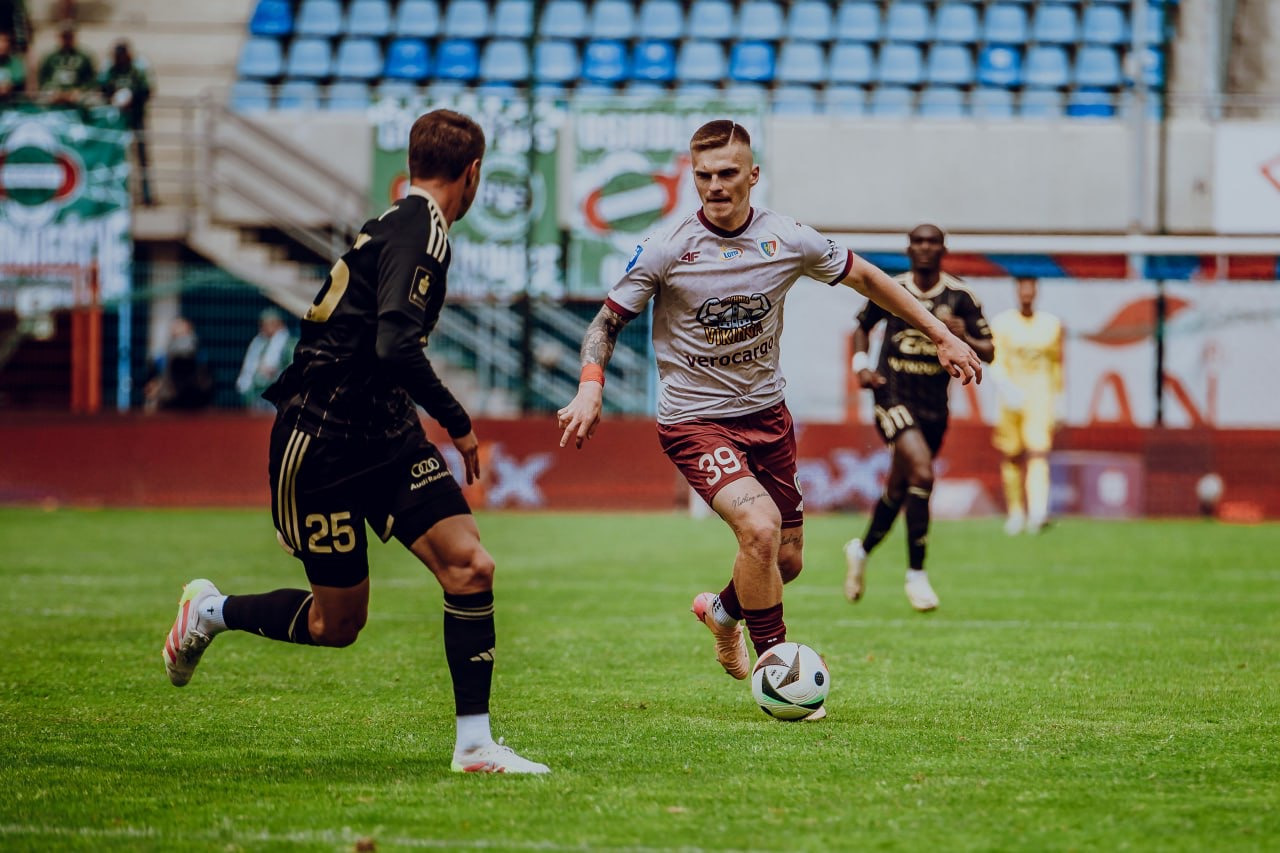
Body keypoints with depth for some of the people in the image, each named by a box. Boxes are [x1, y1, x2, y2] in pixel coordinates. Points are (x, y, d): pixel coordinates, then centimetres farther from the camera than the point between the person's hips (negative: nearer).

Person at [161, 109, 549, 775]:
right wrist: (458, 424, -17)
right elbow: (395, 347, -28)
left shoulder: (402, 224, 12)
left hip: (385, 435, 9)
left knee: (470, 568, -8)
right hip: (322, 444, -9)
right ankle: (210, 612, 28)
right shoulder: (419, 231, -17)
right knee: (337, 623, 2)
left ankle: (474, 744, -4)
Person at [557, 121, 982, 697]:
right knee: (760, 526, -27)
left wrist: (942, 337, 10)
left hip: (767, 414, 5)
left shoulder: (789, 241, -7)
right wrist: (590, 388, -22)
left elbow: (865, 278, 9)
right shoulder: (666, 249, -15)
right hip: (695, 420, -4)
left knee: (787, 560, 11)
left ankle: (723, 612, 46)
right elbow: (608, 321, -4)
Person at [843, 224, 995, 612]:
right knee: (922, 472, -23)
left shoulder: (960, 297, -1)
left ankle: (862, 549, 43)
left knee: (899, 488, 14)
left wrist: (964, 338, -21)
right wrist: (861, 365, 2)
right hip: (893, 395, -3)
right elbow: (862, 327, 18)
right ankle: (916, 574, -16)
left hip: (934, 403, 3)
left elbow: (988, 351, 0)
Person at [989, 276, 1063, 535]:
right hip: (1010, 398, 0)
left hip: (1040, 397, 0)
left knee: (1038, 453, -16)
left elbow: (1057, 366, 15)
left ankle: (1038, 512, -30)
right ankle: (1015, 512, 21)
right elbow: (995, 361, -8)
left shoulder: (1052, 325, 9)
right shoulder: (1001, 323, 2)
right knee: (1010, 456, 5)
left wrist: (1056, 401, 14)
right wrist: (1006, 387, -25)